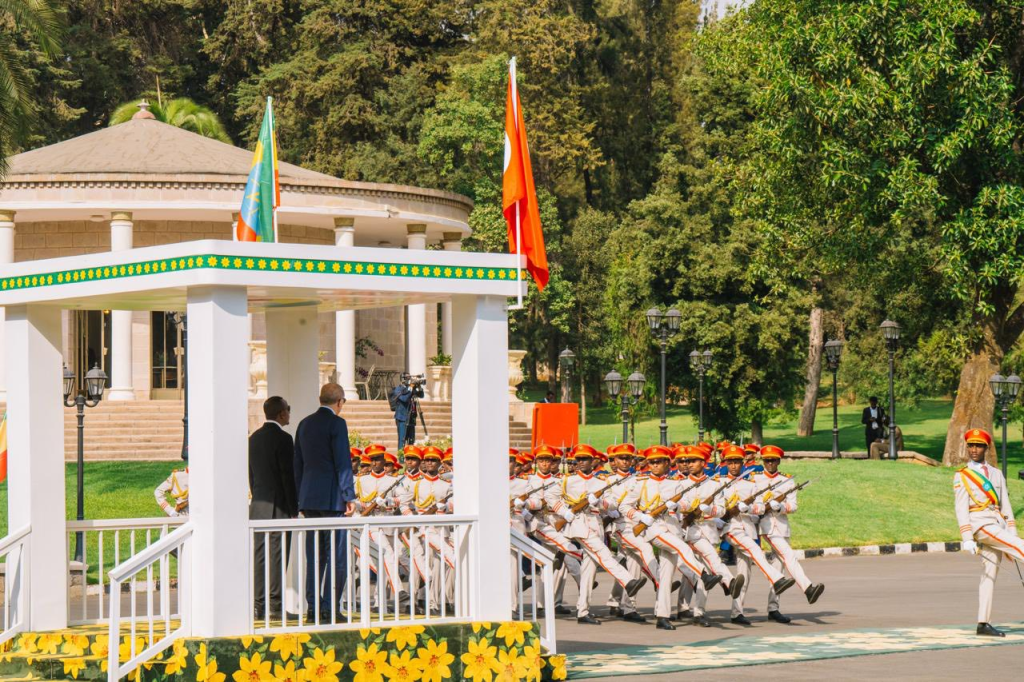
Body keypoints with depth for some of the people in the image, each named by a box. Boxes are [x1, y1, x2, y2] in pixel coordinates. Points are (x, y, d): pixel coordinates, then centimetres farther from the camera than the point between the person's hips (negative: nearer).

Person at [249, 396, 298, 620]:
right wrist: (293, 509, -8)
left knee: (259, 555, 7)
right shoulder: (283, 439, -11)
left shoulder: (254, 438, 12)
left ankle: (259, 605, 8)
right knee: (276, 555, -5)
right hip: (278, 505, -7)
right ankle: (274, 605, -6)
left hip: (258, 503, 7)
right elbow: (287, 476, -13)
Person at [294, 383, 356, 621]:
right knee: (337, 555, -4)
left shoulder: (304, 424, 13)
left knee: (314, 555, 10)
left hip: (309, 497, 7)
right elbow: (343, 462, -12)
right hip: (332, 497, -7)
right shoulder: (336, 423, -9)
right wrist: (350, 496, -8)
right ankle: (329, 607, -8)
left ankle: (313, 606, 8)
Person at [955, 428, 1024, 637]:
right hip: (980, 525, -5)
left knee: (989, 574, 2)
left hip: (998, 526, 5)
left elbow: (1006, 505, 16)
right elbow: (961, 509, -4)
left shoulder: (996, 474, 19)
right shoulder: (961, 476, 4)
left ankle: (983, 624, 4)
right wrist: (967, 539, -13)